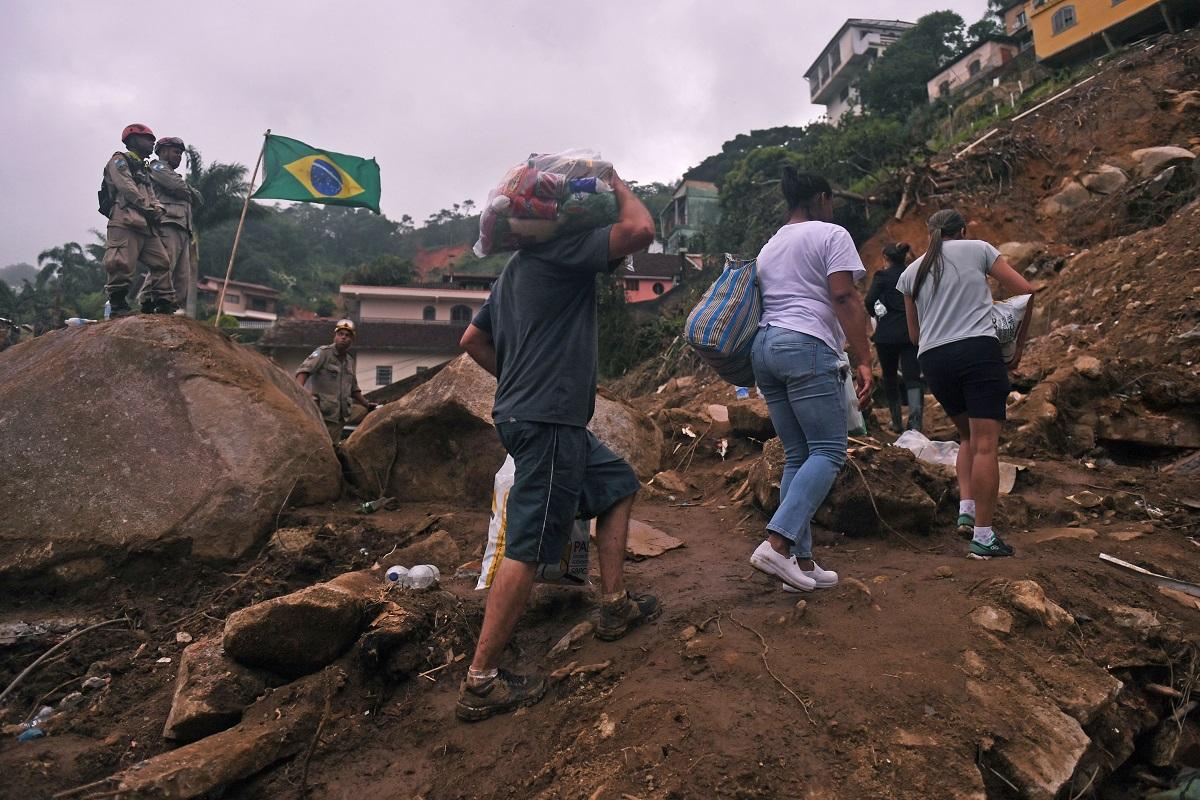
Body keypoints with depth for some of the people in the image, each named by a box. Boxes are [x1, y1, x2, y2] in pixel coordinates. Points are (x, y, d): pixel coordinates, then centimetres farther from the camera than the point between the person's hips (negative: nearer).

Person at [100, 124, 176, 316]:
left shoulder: (144, 169, 32)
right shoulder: (119, 160, 7)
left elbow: (151, 195, 22)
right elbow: (126, 187, -8)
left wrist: (157, 209, 1)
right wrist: (148, 208, -10)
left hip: (146, 225, 8)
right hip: (125, 221, -8)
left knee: (161, 262, 2)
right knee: (123, 264, -13)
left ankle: (162, 303, 5)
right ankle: (118, 304, -8)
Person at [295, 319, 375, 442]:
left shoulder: (349, 360, 18)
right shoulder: (323, 352, -4)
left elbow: (354, 388, 30)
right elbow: (304, 369, -20)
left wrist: (367, 405, 28)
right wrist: (299, 389, -37)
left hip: (337, 418, 7)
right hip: (319, 415, -7)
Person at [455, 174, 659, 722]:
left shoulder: (518, 266, 21)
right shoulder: (563, 249, -8)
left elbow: (472, 340, 23)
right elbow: (640, 230, -19)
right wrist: (618, 186, 0)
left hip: (527, 412, 11)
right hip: (548, 421, -11)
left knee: (618, 485, 20)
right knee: (526, 548, -7)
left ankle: (614, 606, 25)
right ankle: (481, 682, 3)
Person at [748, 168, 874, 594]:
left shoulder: (769, 247, 26)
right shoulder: (831, 234, 3)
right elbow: (844, 298, -9)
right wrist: (863, 360, -11)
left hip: (764, 347, 8)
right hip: (806, 347, -8)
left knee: (797, 455, 8)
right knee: (828, 451, -7)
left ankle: (801, 561, 6)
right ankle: (778, 542, -21)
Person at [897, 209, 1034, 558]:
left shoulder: (911, 273, 18)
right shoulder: (977, 248, 11)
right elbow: (1025, 291, 9)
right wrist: (1019, 346, 14)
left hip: (932, 359, 4)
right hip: (979, 350, -4)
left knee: (968, 437, 21)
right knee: (985, 444, -3)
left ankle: (966, 511, 9)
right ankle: (983, 535, -2)